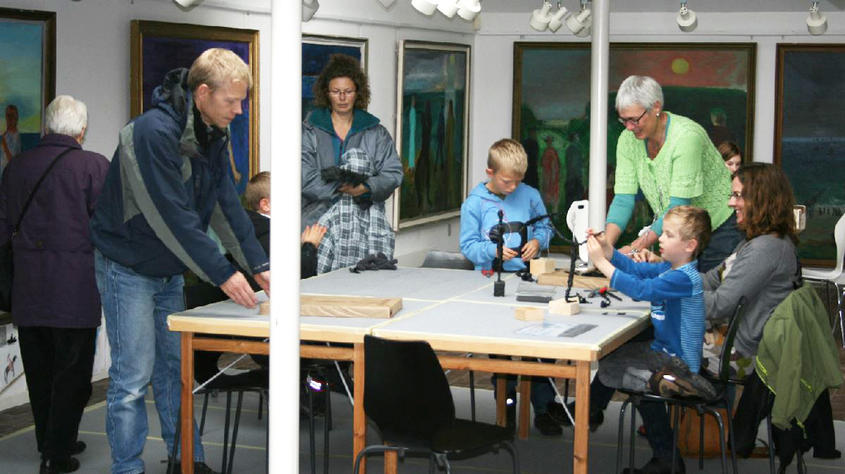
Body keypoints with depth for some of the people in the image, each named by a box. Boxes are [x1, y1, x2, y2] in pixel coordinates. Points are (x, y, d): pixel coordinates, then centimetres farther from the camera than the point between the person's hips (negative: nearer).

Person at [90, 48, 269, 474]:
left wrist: (258, 265, -6)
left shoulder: (213, 135, 1)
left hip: (169, 270, 8)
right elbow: (172, 217, -28)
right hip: (128, 267, -8)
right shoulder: (153, 132, -27)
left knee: (174, 367, 13)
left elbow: (226, 204, 2)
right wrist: (222, 275, -25)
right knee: (133, 376, -5)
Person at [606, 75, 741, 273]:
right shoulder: (628, 140, -6)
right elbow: (623, 199, -8)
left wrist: (636, 247, -33)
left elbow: (679, 206, -29)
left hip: (720, 227, -6)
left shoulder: (687, 136, -26)